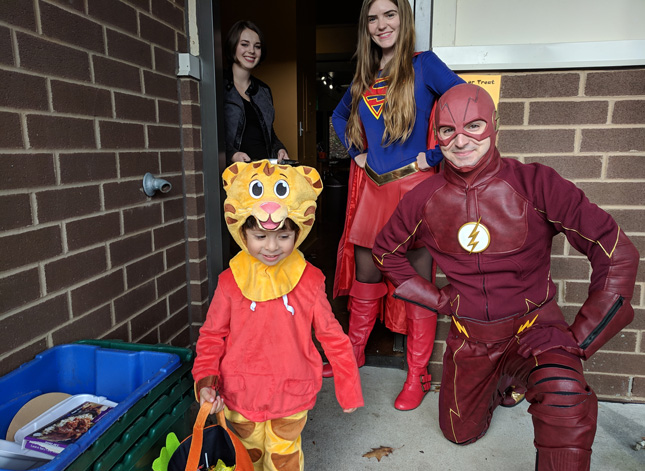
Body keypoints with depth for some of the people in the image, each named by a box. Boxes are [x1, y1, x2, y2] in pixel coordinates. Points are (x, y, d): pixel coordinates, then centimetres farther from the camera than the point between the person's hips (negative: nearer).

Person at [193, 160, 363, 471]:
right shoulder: (231, 282, -12)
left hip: (291, 396, -1)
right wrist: (206, 381, -15)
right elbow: (212, 336, -2)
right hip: (240, 395, 2)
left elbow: (332, 336, -6)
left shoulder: (309, 280, -14)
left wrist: (348, 387, -1)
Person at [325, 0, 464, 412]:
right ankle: (354, 351, 33)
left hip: (414, 187, -5)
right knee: (364, 277, 13)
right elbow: (339, 116, 30)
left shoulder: (423, 65, -2)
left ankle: (418, 374, 16)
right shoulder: (364, 77, 14)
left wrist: (435, 154, -11)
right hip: (373, 189, 6)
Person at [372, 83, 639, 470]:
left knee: (563, 396, -36)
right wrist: (436, 299, -1)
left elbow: (617, 253, -16)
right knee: (461, 433, 20)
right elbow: (387, 251, 7)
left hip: (533, 326, -3)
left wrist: (580, 338, -17)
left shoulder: (535, 184, -17)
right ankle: (502, 385, 48)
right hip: (469, 335, 4)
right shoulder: (424, 199, -9)